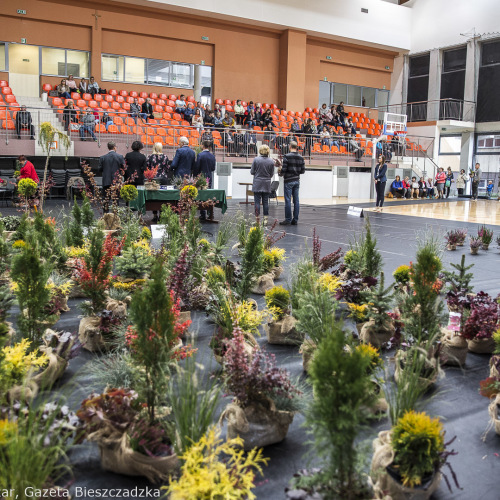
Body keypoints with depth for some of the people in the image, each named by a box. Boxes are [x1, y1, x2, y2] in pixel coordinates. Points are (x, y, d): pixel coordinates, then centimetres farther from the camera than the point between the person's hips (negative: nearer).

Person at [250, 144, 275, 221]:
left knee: (257, 202, 2)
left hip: (257, 184, -2)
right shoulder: (271, 162, -3)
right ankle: (265, 219, 10)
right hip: (267, 184, 2)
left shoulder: (256, 159, -9)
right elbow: (271, 174, 3)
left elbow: (252, 172, -4)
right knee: (265, 202, 8)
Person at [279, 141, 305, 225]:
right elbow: (303, 171, 7)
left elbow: (284, 169, -14)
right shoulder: (301, 158, 6)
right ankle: (295, 220, 8)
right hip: (297, 181, 5)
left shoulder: (287, 156, -11)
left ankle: (288, 219, 1)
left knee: (288, 201, -1)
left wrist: (281, 173, 6)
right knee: (296, 201, 6)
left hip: (288, 181, -5)